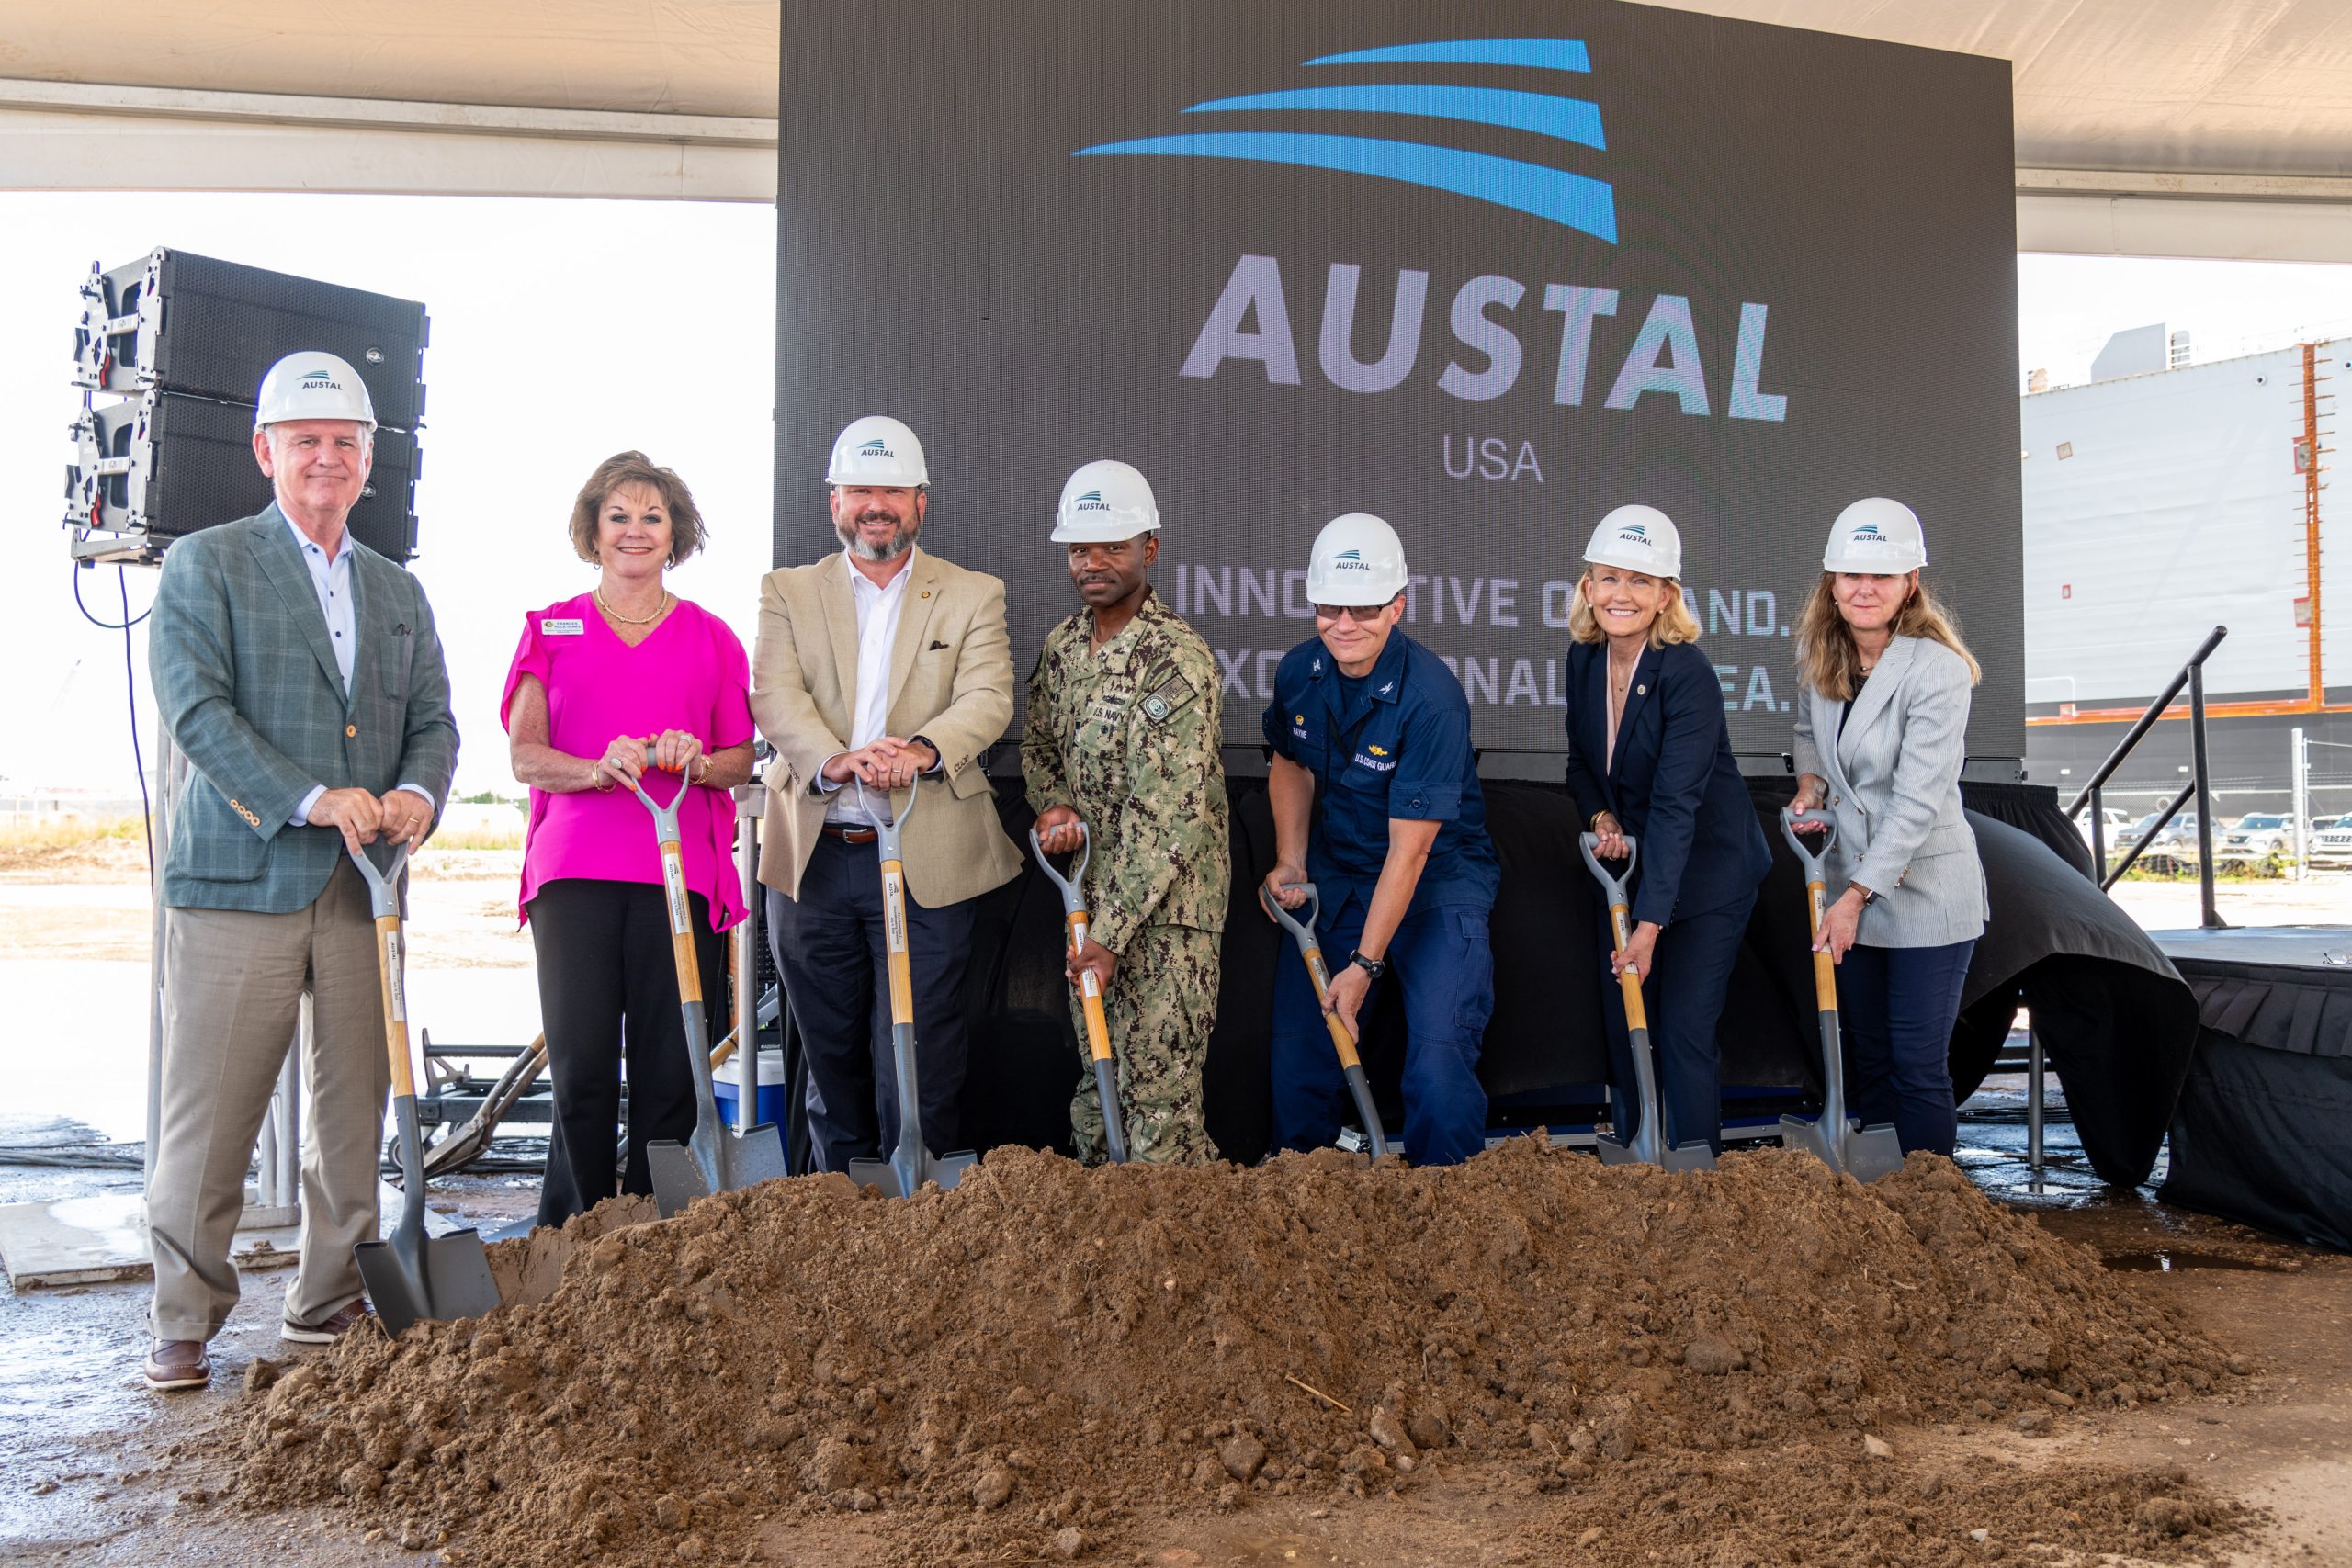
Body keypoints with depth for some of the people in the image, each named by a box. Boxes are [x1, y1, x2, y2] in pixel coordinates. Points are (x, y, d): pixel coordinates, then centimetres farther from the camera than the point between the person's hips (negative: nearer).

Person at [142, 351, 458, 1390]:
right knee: (209, 1115, -2)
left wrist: (416, 793, -8)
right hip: (239, 877, -4)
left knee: (353, 1110, 7)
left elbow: (433, 721, 15)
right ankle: (182, 1325, 10)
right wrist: (309, 798, -19)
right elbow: (196, 710, -7)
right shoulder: (202, 565, 4)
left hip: (364, 887, 5)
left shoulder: (398, 591, 20)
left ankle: (331, 1303, 20)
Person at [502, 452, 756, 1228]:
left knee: (670, 1069, -2)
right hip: (576, 869, -1)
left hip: (682, 871, 1)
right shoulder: (551, 629, 12)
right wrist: (599, 768, -16)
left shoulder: (711, 638, 14)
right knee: (581, 1067, -6)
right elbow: (524, 755, 4)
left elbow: (741, 760, 14)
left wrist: (693, 761, -9)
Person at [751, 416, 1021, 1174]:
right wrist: (833, 759, -28)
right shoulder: (788, 592, 10)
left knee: (917, 1065, -2)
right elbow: (775, 696, -7)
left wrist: (922, 750, -31)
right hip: (813, 857, 2)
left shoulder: (973, 596, 7)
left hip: (925, 861, -2)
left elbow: (988, 698, -9)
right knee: (830, 1054, 13)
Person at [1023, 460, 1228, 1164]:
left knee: (1158, 1089, -6)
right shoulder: (1062, 645, 7)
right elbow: (1038, 742, 21)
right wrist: (1055, 805, -2)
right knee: (1096, 1077, 16)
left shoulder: (1179, 659, -17)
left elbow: (1169, 815, -21)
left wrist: (1114, 931, -21)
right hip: (1089, 886, 8)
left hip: (1167, 901, -7)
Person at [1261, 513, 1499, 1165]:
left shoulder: (1431, 696, -26)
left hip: (1439, 874, -5)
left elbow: (1409, 848, -24)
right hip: (1337, 867, 5)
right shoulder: (1299, 671, -7)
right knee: (1298, 1036, 3)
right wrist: (1290, 864, 0)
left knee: (1439, 1047, -19)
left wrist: (1365, 963, -23)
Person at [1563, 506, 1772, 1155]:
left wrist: (1649, 924, -31)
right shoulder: (1583, 659, -2)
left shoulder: (1688, 675, -23)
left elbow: (1674, 805, -28)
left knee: (1685, 1032, -8)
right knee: (1623, 1026, 9)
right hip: (1624, 864, 6)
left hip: (1706, 875, -6)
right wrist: (1601, 817, -11)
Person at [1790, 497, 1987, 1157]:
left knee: (1918, 1065, -2)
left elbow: (1916, 802, -22)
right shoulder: (1818, 657, 0)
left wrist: (1857, 895, -23)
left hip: (1926, 895, -6)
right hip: (1850, 885, 6)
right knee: (1867, 1059, 15)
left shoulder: (1937, 670, -20)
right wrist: (1809, 783, 1)